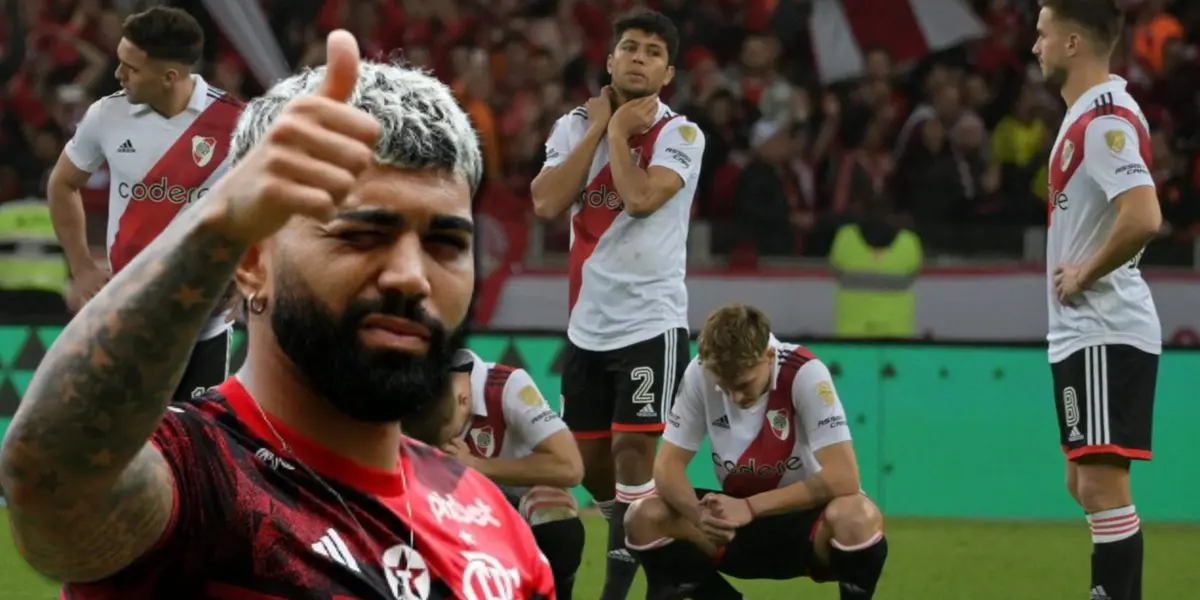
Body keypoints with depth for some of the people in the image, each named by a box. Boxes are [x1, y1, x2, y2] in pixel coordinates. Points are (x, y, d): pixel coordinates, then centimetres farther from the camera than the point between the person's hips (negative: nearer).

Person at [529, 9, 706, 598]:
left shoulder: (681, 134, -5)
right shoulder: (574, 125, 6)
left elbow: (641, 197, -23)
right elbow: (547, 203, -9)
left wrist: (618, 131, -10)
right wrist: (597, 129, -8)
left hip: (651, 319, -5)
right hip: (587, 322, 5)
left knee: (632, 447, -13)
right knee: (589, 456, 9)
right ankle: (634, 545, 31)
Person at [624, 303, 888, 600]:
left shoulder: (805, 373, -23)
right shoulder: (699, 375, -12)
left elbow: (843, 478, -29)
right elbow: (667, 465, -9)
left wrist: (751, 507, -35)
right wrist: (700, 514, -32)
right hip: (738, 519, 4)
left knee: (857, 518, -38)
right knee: (644, 518, -18)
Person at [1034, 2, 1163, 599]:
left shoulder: (1106, 119, -17)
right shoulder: (1085, 115, 14)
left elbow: (1143, 218, -30)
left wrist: (1083, 275, -18)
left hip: (1105, 333, -11)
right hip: (1081, 330, 11)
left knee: (1101, 483, -12)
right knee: (1084, 483, 14)